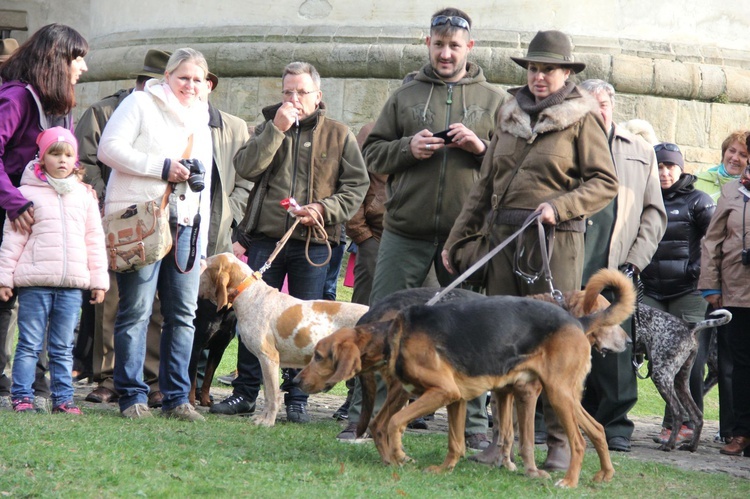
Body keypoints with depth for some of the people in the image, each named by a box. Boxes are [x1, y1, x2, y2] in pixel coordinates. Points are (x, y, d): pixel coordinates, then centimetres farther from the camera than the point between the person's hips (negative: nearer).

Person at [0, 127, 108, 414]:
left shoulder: (84, 196, 12)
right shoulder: (28, 193, 2)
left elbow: (94, 240, 15)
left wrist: (99, 280, 12)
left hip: (72, 284, 3)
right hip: (34, 282, -3)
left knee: (63, 347, 8)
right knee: (29, 344, -1)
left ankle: (63, 398, 12)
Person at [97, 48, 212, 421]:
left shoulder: (200, 120, 24)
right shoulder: (140, 104, 4)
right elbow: (110, 148, -9)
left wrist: (201, 239, 20)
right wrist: (162, 167, -13)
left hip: (185, 225, 6)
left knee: (183, 313, 1)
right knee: (136, 310, -7)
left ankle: (176, 397, 7)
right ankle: (132, 396, -2)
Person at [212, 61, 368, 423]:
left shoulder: (338, 134, 6)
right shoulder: (268, 128, 10)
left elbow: (356, 186, 3)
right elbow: (245, 168, -5)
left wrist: (324, 209, -12)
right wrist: (276, 130, -11)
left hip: (313, 243, -1)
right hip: (266, 237, 2)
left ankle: (297, 398, 9)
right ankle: (245, 393, 10)